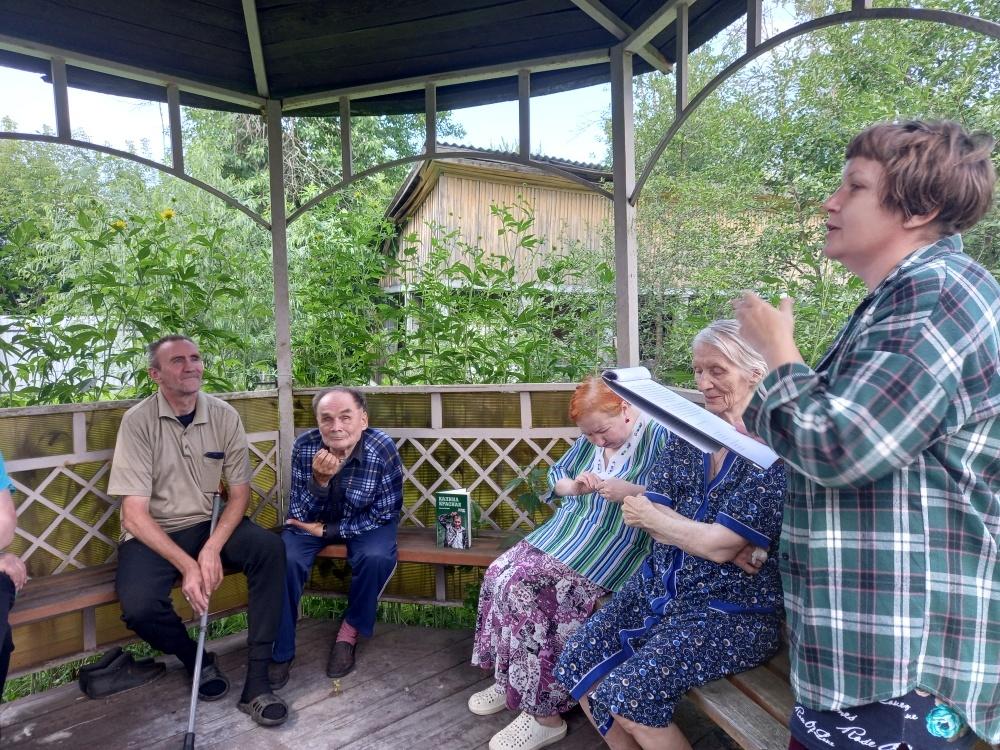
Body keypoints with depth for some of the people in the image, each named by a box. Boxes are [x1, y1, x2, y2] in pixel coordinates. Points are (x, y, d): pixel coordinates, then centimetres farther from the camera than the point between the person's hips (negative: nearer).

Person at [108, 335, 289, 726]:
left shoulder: (224, 415, -5)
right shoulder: (138, 421, -13)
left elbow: (239, 493, -1)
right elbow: (134, 514, -16)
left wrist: (213, 548, -19)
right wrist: (186, 565, -25)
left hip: (210, 525, 2)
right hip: (153, 534, -1)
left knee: (269, 548, -25)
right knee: (139, 606, -29)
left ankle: (256, 681, -17)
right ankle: (197, 660, 6)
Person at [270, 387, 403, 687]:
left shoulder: (383, 449, -26)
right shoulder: (304, 446, -21)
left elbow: (384, 514, -16)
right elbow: (299, 514, -15)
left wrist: (328, 531, -21)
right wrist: (319, 480, -35)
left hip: (364, 522, -1)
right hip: (313, 519, 2)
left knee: (376, 558, -29)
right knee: (285, 559, -24)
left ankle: (350, 631, -1)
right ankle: (280, 651, -3)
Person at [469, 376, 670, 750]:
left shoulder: (659, 435, -11)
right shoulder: (589, 439, 11)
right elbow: (555, 475, 18)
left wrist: (631, 492, -28)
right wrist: (575, 486, -3)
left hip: (612, 548, -8)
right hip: (565, 533, 8)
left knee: (522, 586, -21)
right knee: (499, 573, -7)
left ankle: (544, 715, -6)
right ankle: (509, 680, 11)